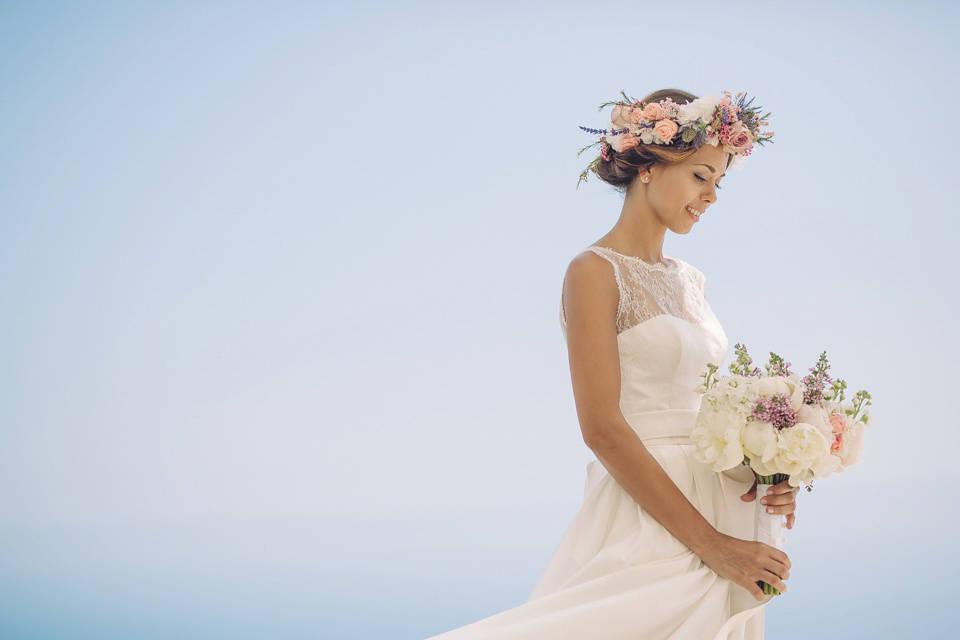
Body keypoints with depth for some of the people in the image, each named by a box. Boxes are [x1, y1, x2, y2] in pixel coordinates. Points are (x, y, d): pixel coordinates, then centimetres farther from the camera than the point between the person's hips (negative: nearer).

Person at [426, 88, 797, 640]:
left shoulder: (690, 280, 15)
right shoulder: (595, 272, -9)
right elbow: (602, 428, -17)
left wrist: (759, 473, -2)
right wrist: (711, 544, -19)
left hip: (720, 510, 7)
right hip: (645, 527, -7)